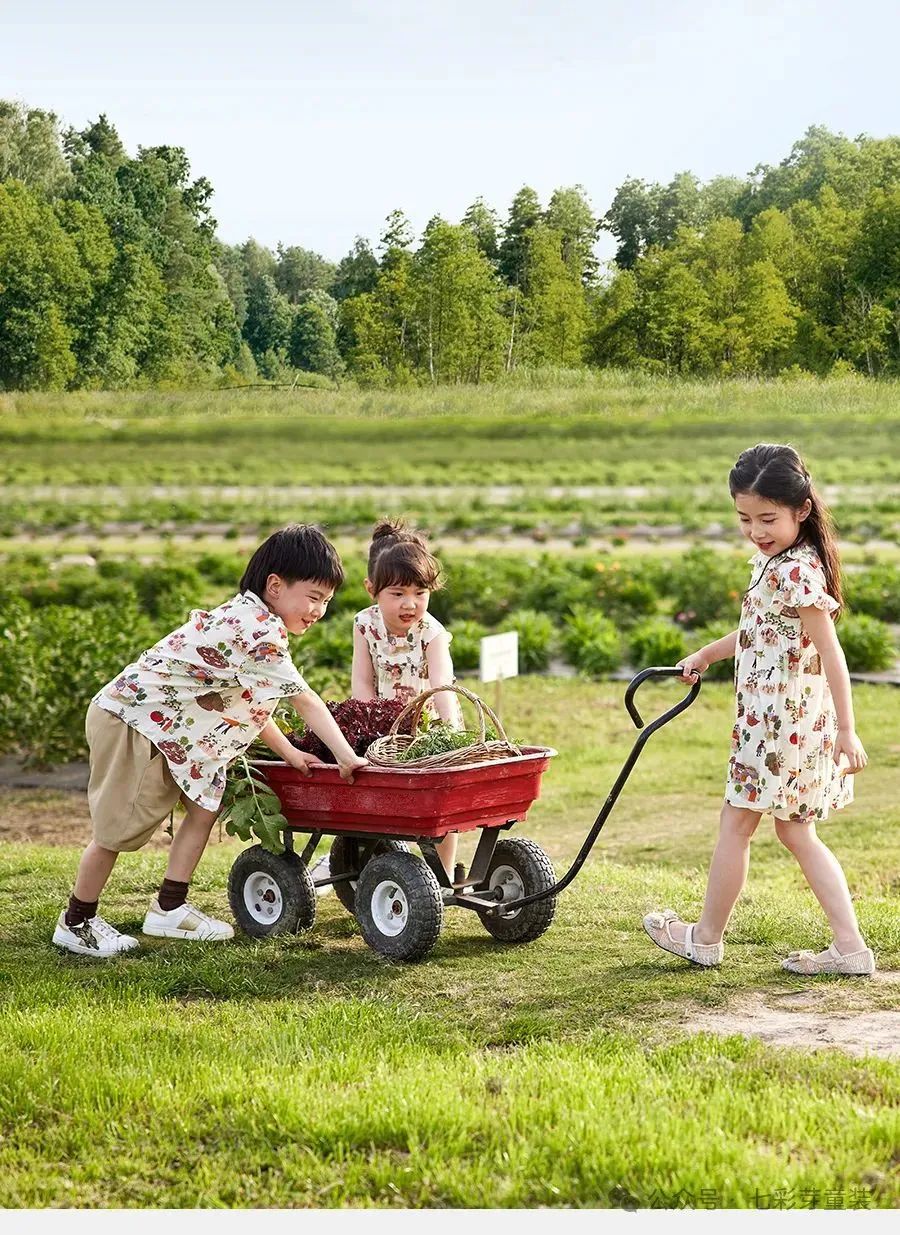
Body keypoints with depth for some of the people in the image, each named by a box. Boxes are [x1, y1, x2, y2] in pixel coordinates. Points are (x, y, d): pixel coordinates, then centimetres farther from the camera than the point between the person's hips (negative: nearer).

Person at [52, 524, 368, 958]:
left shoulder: (247, 617, 10)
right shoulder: (258, 629, -22)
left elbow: (249, 702, 15)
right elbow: (303, 698, -21)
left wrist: (289, 753, 8)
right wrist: (348, 758, -17)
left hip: (164, 725, 10)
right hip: (129, 718, -10)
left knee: (207, 802, 6)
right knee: (119, 828, -3)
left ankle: (170, 909, 12)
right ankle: (76, 923, 13)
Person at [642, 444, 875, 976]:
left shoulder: (796, 572, -19)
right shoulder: (774, 563, 11)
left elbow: (830, 650, -21)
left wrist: (847, 730, -22)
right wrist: (707, 654, 35)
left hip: (781, 720, -10)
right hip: (774, 718, 10)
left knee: (736, 823, 4)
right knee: (796, 831, 12)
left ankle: (707, 938, 18)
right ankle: (849, 945, 9)